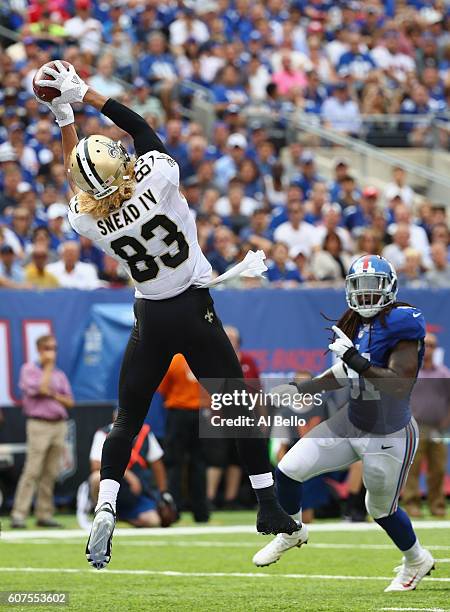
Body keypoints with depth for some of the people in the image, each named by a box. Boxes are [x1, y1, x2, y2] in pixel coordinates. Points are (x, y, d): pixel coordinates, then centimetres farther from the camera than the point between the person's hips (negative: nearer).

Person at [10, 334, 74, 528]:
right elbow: (40, 389, -14)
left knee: (50, 474, 3)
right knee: (32, 471, -12)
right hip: (39, 424, -5)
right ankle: (18, 515, -13)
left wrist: (53, 395, -6)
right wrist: (48, 367, -5)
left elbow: (69, 401, 12)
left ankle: (44, 514, 6)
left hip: (59, 425, 5)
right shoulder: (29, 369, 2)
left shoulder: (60, 374, 17)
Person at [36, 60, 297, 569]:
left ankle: (105, 510, -2)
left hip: (150, 320, 2)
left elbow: (86, 187, 10)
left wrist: (64, 118, 15)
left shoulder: (84, 219, -13)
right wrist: (83, 93, 0)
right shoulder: (158, 179, -22)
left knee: (127, 419, 13)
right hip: (196, 314, -2)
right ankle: (268, 506, 13)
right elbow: (143, 130, -5)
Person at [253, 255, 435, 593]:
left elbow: (400, 385, -30)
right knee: (289, 470, -1)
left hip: (389, 438, -7)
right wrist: (299, 388, 10)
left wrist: (356, 361, -37)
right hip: (351, 423, 7)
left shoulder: (401, 324, -23)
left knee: (381, 510, 13)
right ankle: (292, 532, 29)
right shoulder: (356, 323, 1)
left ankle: (417, 561, 43)